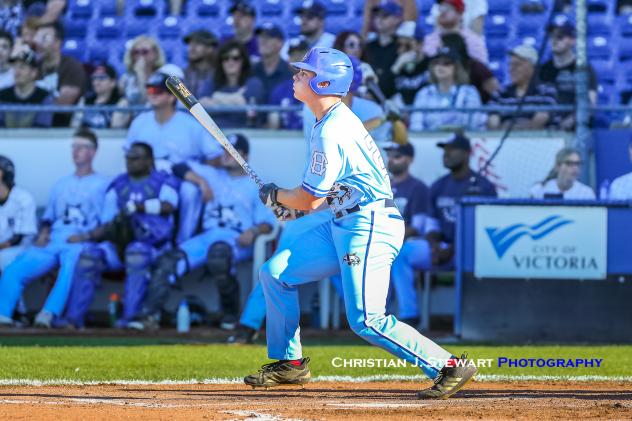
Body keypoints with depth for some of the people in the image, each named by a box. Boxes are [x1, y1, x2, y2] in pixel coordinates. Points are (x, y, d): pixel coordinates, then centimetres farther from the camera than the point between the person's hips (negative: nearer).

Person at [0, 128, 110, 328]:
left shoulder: (103, 184, 12)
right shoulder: (61, 185, 30)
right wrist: (43, 232, 5)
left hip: (80, 244, -5)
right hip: (51, 243, 5)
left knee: (71, 267, -40)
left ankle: (48, 314, -54)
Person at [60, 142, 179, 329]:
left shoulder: (163, 181, 5)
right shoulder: (118, 186, 17)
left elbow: (169, 206, -17)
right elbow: (107, 224, 15)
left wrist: (138, 206, -20)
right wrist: (88, 235, -2)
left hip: (154, 245, -4)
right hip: (120, 244, 4)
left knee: (137, 251, -38)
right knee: (90, 252, -22)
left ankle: (131, 315, -40)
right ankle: (74, 317, -22)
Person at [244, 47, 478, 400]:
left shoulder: (333, 132, -19)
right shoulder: (336, 120, 13)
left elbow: (310, 199, -15)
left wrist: (275, 195, 4)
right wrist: (291, 202, 16)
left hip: (369, 226, -11)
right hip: (342, 225, 11)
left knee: (367, 321, -17)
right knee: (276, 273, 10)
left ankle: (450, 367, -14)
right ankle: (290, 363, 19)